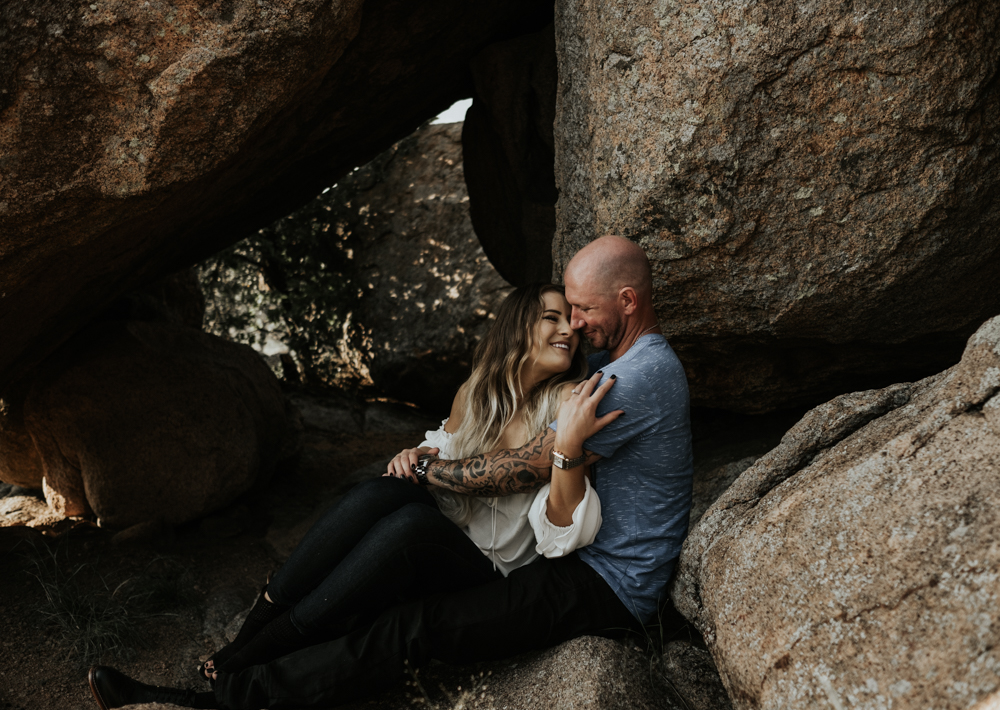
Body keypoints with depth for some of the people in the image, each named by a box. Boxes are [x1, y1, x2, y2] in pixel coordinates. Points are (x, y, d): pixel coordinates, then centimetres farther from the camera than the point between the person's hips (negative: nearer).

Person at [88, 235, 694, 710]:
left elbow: (523, 470, -21)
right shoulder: (629, 358, 13)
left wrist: (425, 469, -11)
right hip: (586, 560, 10)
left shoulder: (639, 376, -22)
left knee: (417, 628, -22)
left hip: (607, 589, -10)